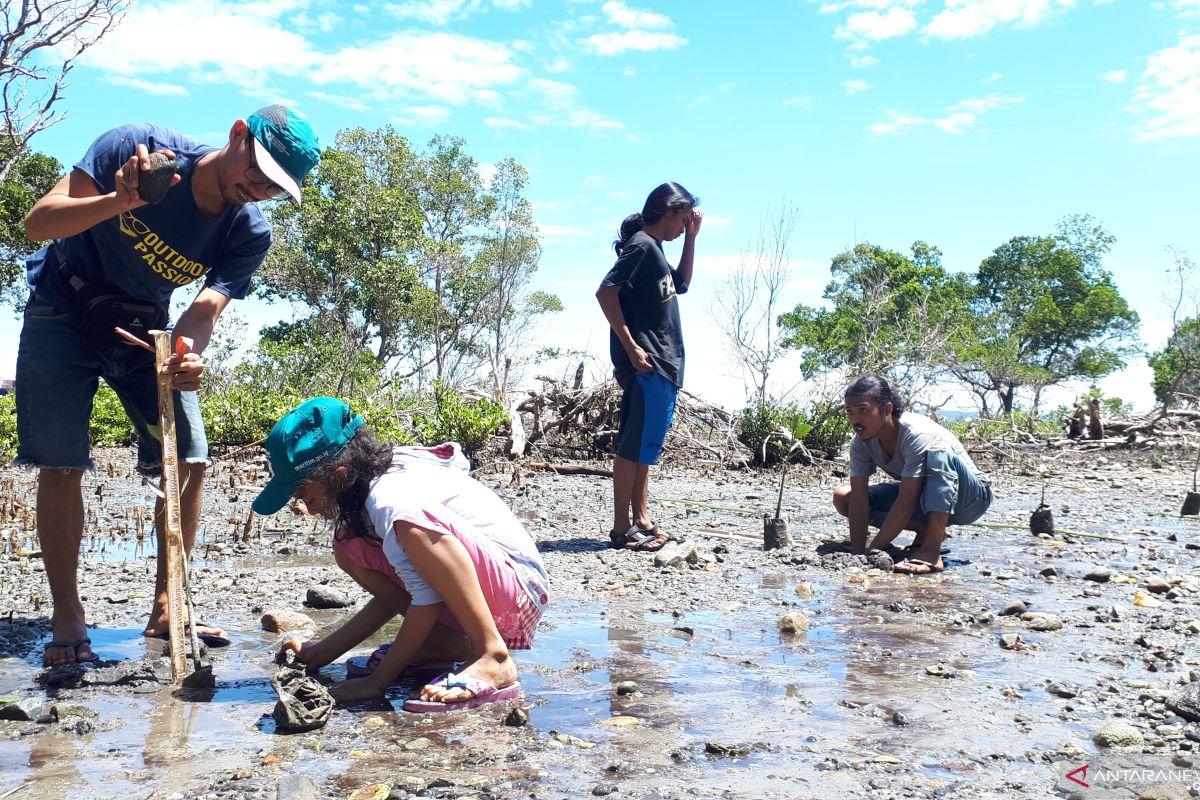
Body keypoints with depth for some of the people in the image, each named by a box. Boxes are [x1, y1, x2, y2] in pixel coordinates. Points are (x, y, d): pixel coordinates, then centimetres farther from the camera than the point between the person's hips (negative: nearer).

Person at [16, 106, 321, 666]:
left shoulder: (250, 234, -16)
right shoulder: (135, 147, -23)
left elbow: (205, 310, -24)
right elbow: (37, 222, -24)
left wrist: (190, 356, -47)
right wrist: (119, 201, -42)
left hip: (142, 326, 3)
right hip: (63, 311, -3)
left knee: (189, 462, -5)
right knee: (61, 465, -9)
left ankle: (165, 607, 8)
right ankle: (67, 616, 3)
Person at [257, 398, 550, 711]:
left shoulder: (391, 499, -22)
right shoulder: (371, 486, 7)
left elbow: (427, 601, -22)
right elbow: (391, 598, 11)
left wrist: (379, 681, -14)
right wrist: (319, 654, 10)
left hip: (519, 591, -10)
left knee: (414, 526, -35)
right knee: (349, 548, 4)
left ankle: (493, 659, -29)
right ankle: (447, 644, 3)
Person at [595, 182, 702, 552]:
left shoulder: (653, 248, 19)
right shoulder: (641, 244, -11)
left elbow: (681, 284, 33)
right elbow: (605, 292, -20)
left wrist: (691, 237, 22)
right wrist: (631, 348, -21)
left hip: (662, 365, 10)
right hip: (646, 365, -10)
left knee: (645, 443, 12)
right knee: (635, 444, -7)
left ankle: (641, 521, 19)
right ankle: (622, 528, -3)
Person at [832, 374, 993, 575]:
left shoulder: (917, 434, -32)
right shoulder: (861, 442, -13)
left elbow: (906, 503, -34)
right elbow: (859, 501, -16)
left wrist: (873, 551, -32)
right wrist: (857, 554, -25)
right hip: (920, 495, 6)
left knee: (938, 451, -38)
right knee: (842, 497, -8)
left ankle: (931, 553, -37)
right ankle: (927, 531, -3)